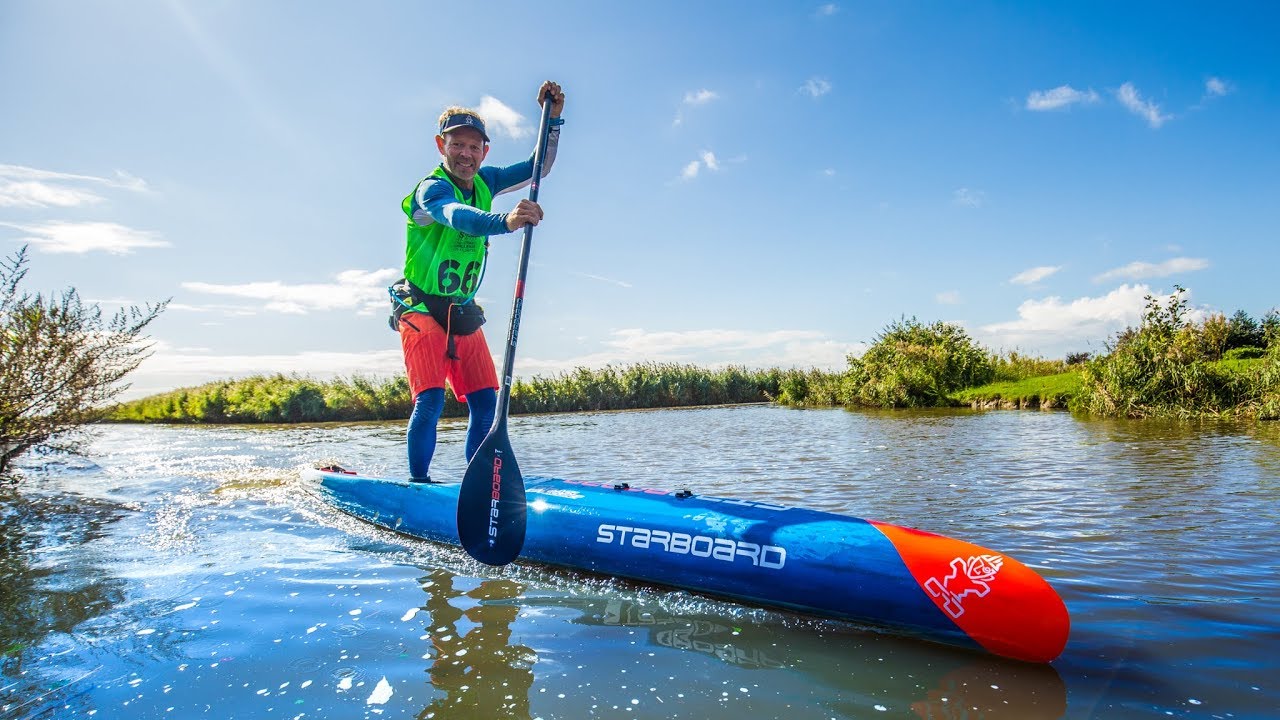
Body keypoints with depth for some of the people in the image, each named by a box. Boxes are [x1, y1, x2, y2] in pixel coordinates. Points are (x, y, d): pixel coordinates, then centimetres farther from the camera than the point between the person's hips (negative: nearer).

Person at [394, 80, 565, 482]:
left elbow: (538, 169, 12)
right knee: (430, 400, -18)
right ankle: (419, 485, -6)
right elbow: (456, 216, -39)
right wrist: (504, 221, -60)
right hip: (422, 311, -6)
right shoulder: (432, 188, -16)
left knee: (486, 403, 0)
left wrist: (553, 118, -3)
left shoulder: (484, 182, 7)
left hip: (463, 315, 7)